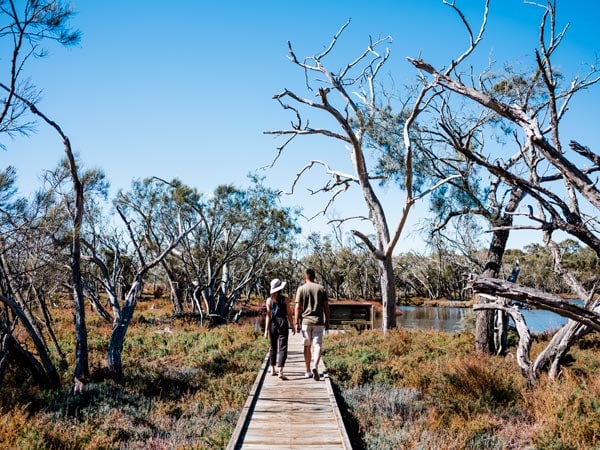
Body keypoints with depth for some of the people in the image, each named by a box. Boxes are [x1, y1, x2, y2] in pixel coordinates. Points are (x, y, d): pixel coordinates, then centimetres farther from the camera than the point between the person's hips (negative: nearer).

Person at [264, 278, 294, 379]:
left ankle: (273, 370, 25)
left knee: (273, 347, 17)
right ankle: (280, 371, -15)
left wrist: (266, 330, -1)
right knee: (282, 348, -4)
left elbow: (268, 316, -3)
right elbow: (289, 315, -2)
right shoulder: (285, 299, -5)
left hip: (272, 325, 3)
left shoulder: (269, 300, 0)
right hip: (283, 324, -3)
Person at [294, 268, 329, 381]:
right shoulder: (321, 289, 4)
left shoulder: (301, 289, 0)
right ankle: (315, 366, -25)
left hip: (305, 321, 0)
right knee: (317, 345, -2)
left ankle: (308, 371, 19)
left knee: (307, 346, 11)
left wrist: (296, 323, -2)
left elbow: (297, 307, -5)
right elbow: (326, 306, 3)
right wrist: (327, 321, 10)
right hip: (318, 321, 0)